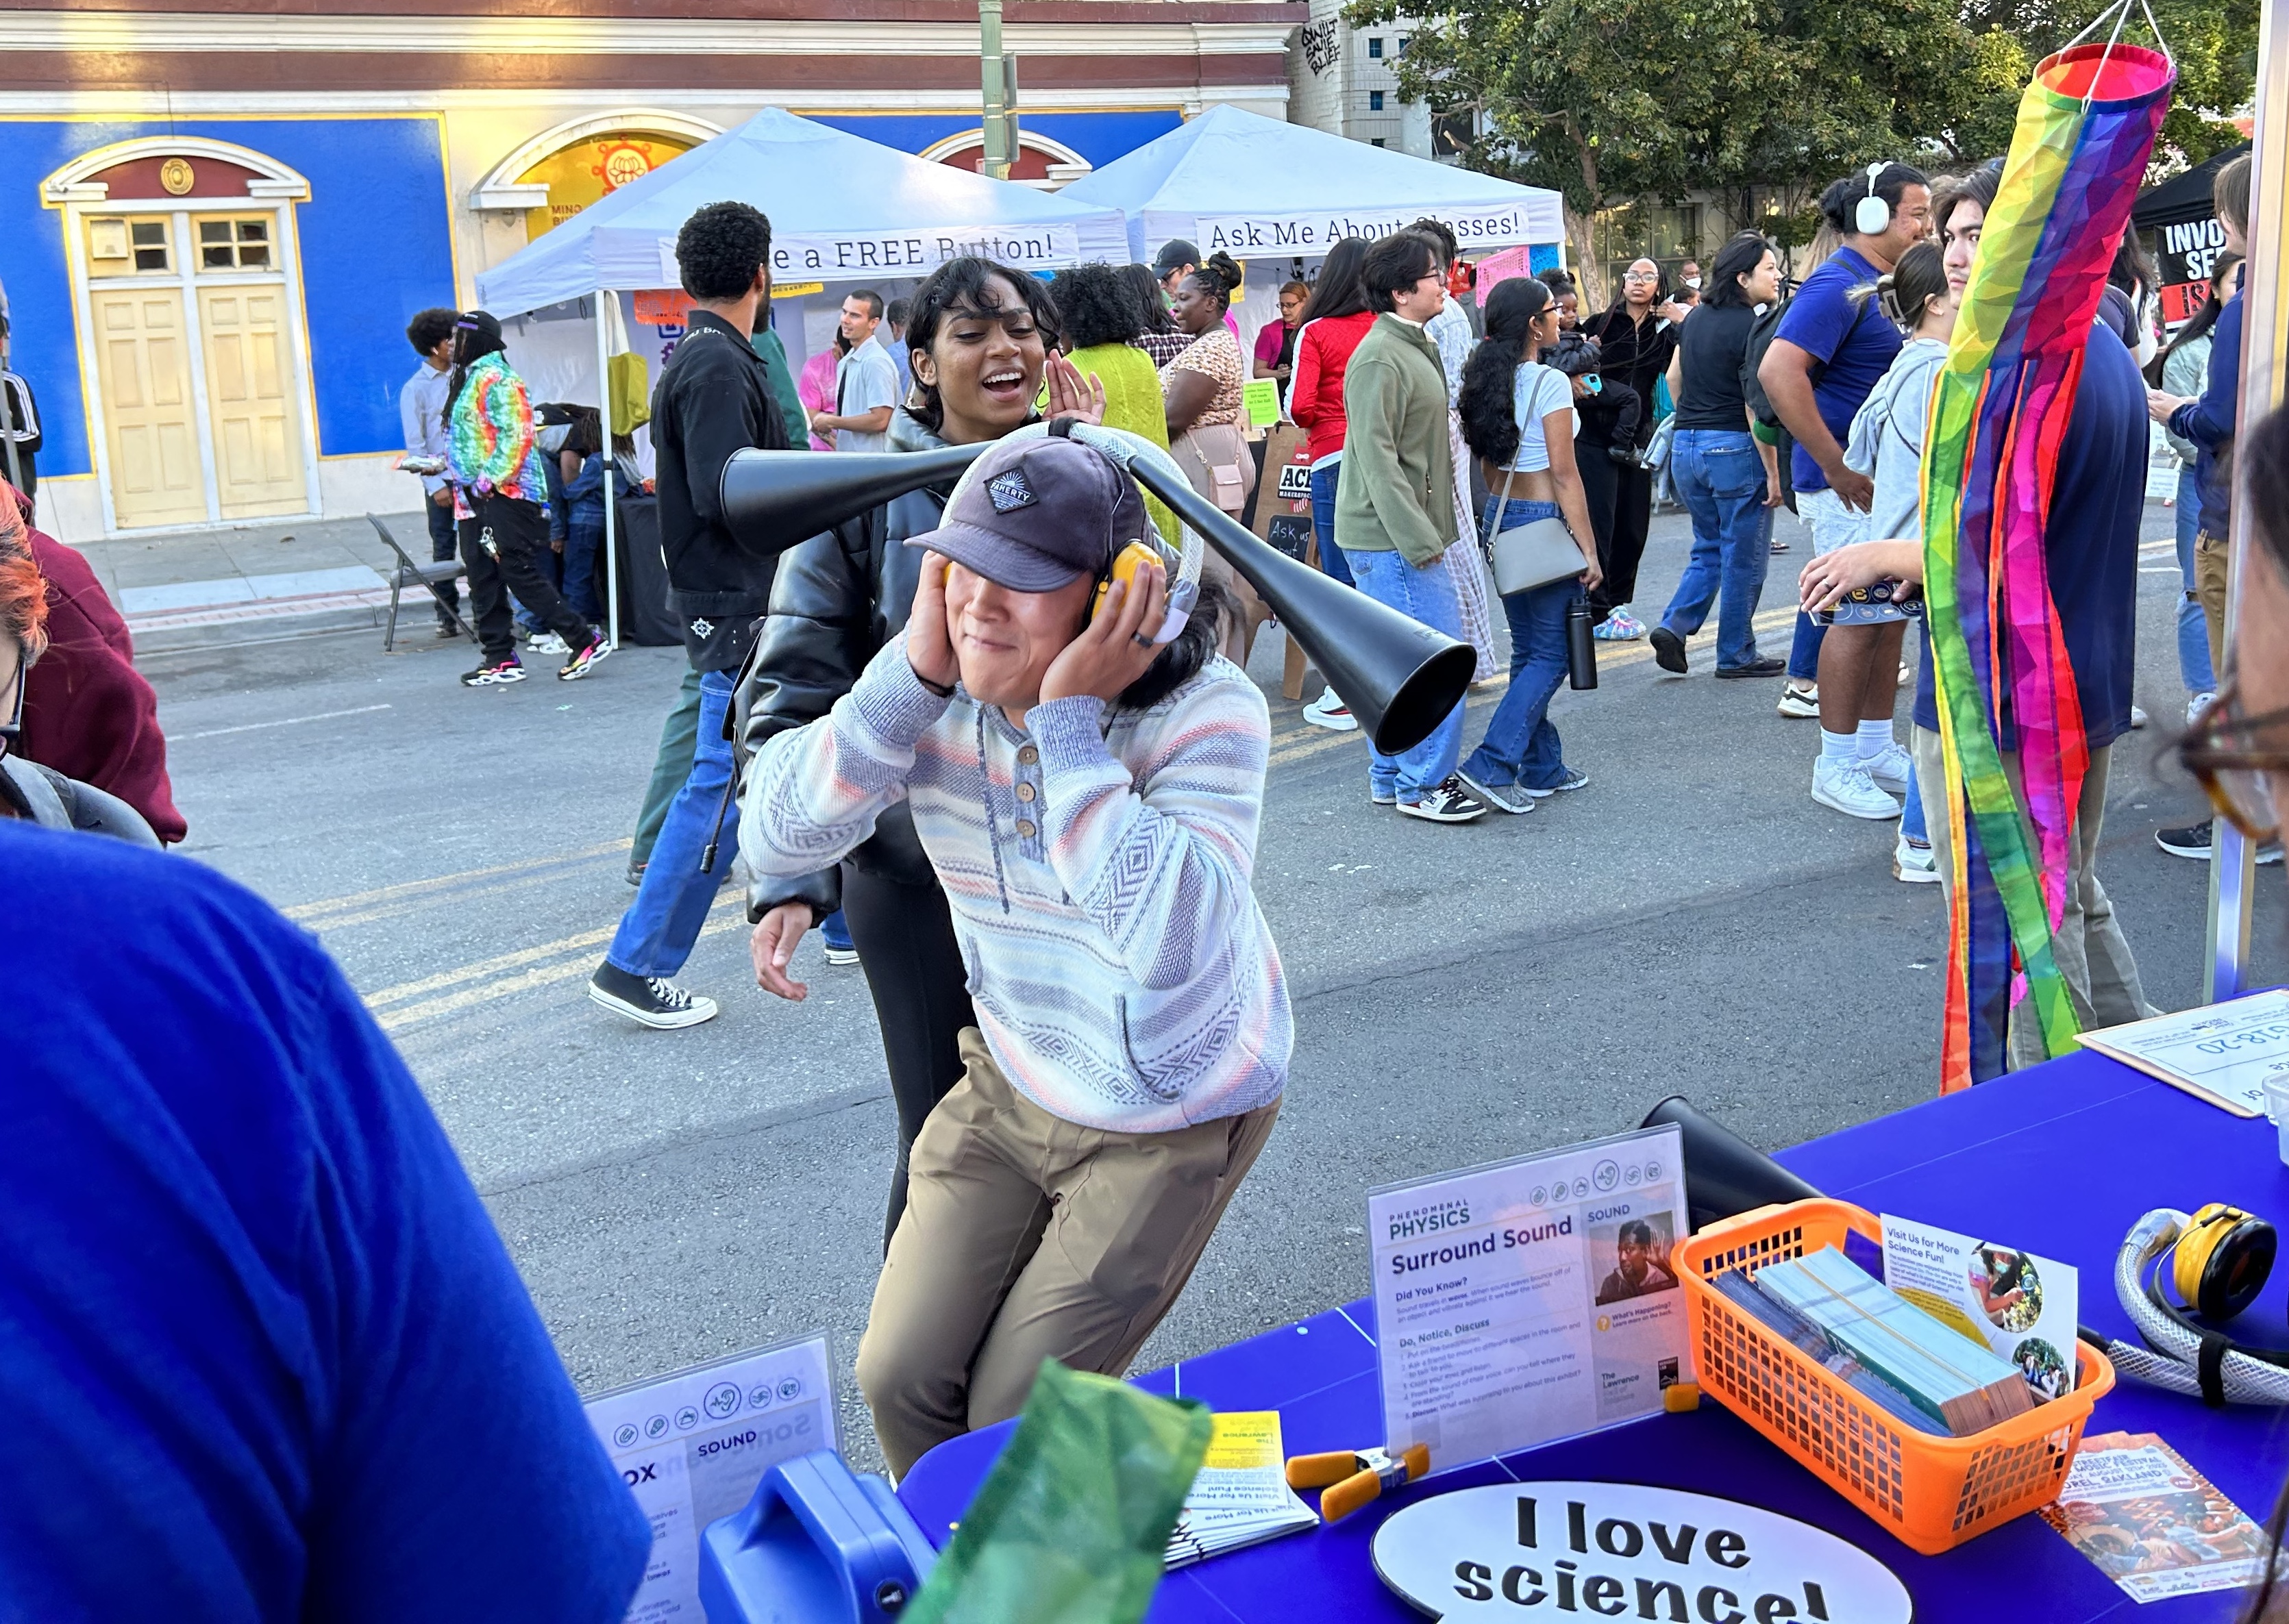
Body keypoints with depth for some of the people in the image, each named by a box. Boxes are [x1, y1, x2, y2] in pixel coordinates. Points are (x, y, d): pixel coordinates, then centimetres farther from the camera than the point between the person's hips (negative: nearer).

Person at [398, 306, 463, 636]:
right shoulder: (415, 388, -2)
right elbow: (415, 444, -4)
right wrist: (435, 485, -11)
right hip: (441, 479, -3)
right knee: (444, 549, 3)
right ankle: (447, 616, 10)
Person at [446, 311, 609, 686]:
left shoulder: (496, 380, -12)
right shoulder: (469, 380, 19)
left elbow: (517, 437, -20)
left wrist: (489, 480, -21)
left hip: (506, 496, -10)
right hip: (477, 499, 10)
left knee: (521, 575, -12)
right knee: (483, 580, 9)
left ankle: (586, 641, -7)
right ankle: (501, 659, 14)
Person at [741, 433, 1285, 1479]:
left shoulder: (1204, 713, -26)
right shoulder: (939, 694, -12)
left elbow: (1169, 942, -41)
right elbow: (774, 840, -20)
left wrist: (1069, 719, -39)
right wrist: (913, 668, -29)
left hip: (1173, 1116, -4)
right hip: (1013, 1087, 5)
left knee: (1016, 1420, 0)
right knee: (900, 1381, 4)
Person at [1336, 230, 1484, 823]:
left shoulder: (1413, 347, 16)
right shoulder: (1379, 358, -17)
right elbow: (1377, 456, -22)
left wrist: (1427, 530, 19)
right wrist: (1417, 538, -23)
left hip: (1401, 536, 10)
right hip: (1391, 538, -10)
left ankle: (1390, 776, 23)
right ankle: (1424, 785, 0)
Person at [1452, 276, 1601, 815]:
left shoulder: (1488, 381, 7)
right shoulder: (1550, 382, -15)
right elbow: (1563, 473, -16)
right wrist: (1588, 547, -13)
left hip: (1499, 517, 8)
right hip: (1544, 520, -8)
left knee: (1528, 649, 14)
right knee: (1550, 654, -2)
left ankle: (1543, 768, 20)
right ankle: (1491, 766, -11)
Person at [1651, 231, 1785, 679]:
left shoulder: (1696, 316, 8)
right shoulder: (1753, 327, -15)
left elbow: (1673, 377, 18)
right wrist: (1774, 472, -15)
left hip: (1686, 445, 7)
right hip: (1735, 449, -7)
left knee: (1709, 547, 20)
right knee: (1743, 557, 6)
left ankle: (1674, 626, 4)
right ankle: (1736, 655, 13)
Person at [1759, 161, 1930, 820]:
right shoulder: (1838, 285, -15)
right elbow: (1778, 371, -28)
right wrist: (1836, 465, -25)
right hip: (1849, 485, -9)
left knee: (1891, 614, 13)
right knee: (1859, 618, -4)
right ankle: (1836, 767, 6)